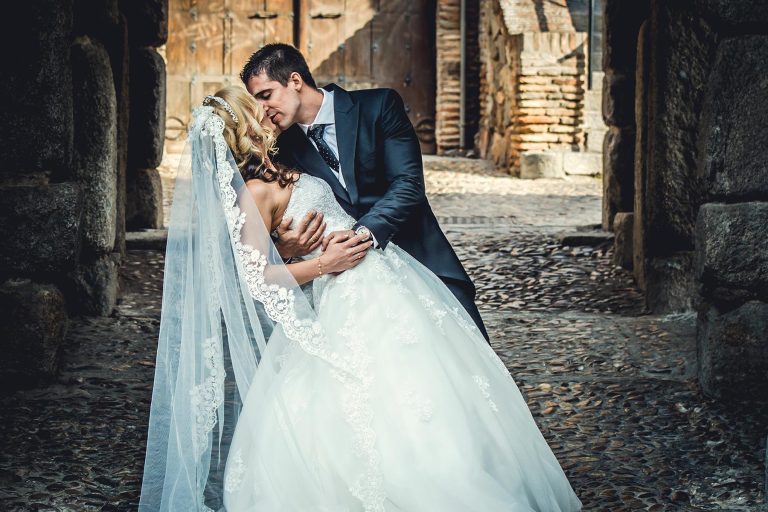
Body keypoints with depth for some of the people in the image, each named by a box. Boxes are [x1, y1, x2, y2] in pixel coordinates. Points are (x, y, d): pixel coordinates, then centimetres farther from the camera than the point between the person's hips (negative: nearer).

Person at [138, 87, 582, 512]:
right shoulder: (253, 192, -13)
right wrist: (322, 264, -22)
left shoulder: (279, 172, 14)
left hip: (384, 280, 9)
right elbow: (256, 277, -19)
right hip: (354, 297, -9)